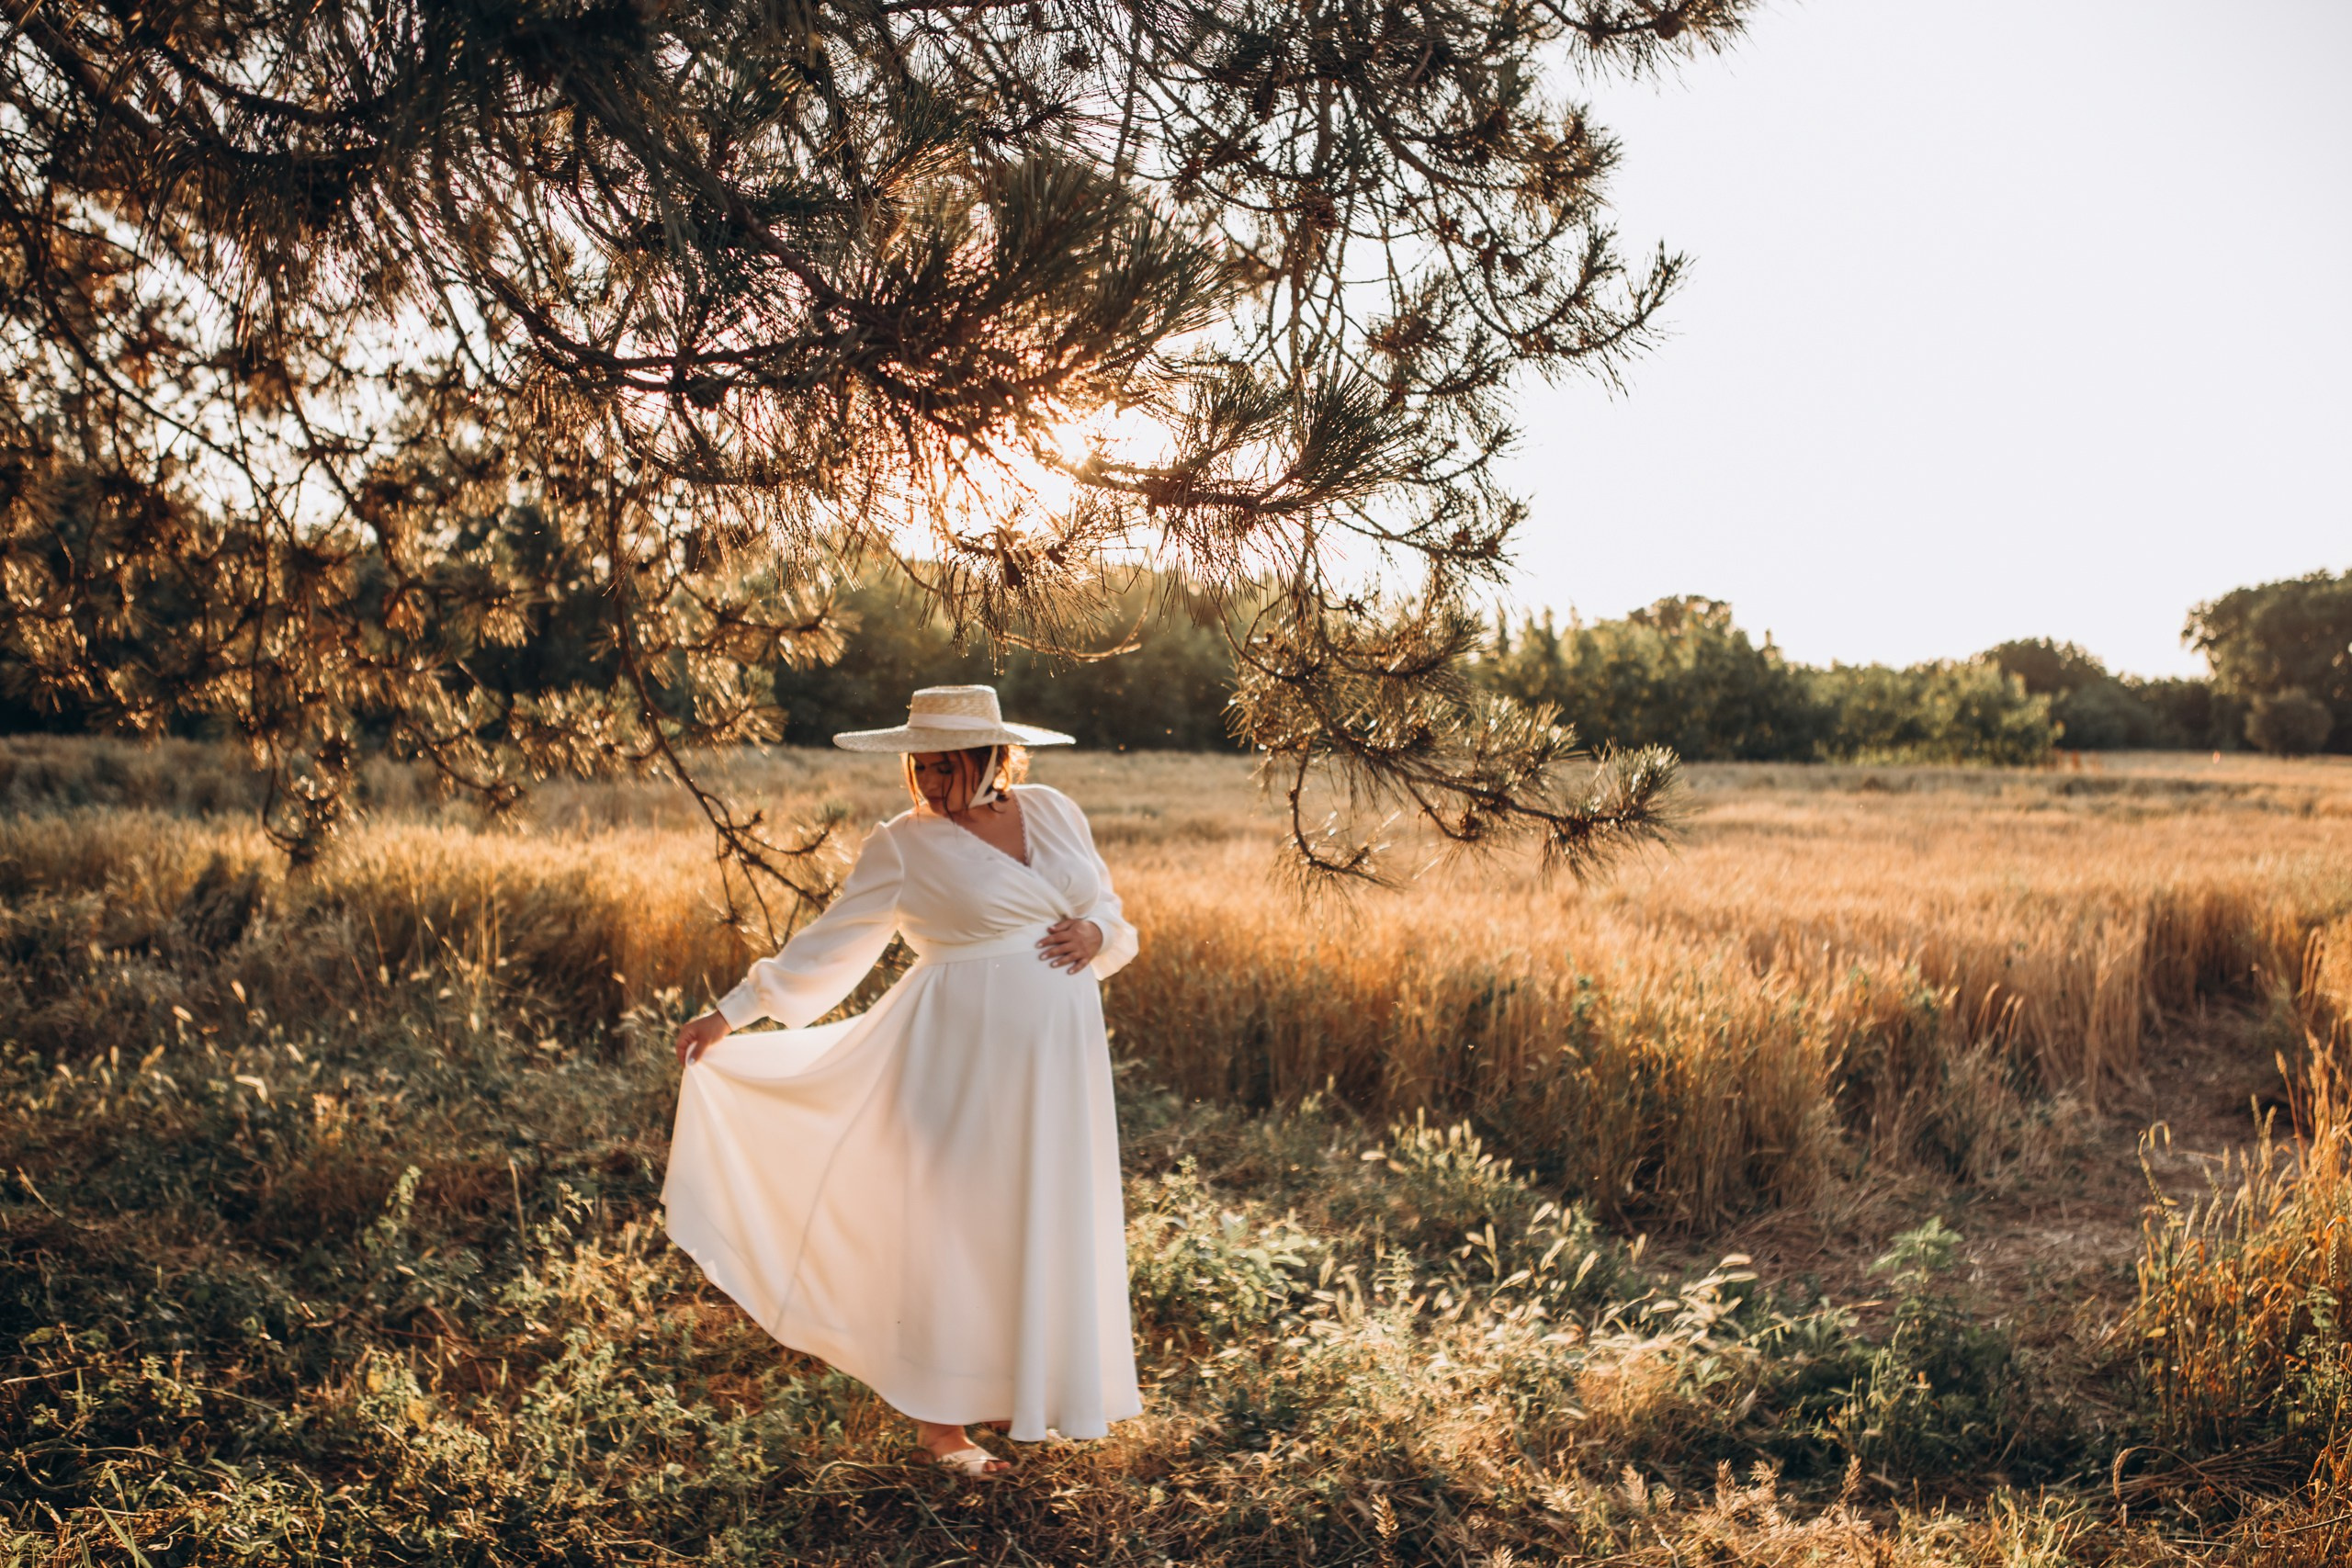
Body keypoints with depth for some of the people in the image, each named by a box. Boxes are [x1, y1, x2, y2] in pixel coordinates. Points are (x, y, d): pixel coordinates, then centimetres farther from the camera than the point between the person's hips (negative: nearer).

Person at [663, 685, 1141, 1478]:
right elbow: (827, 944, -3)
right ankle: (939, 1419, 13)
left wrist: (1096, 935, -8)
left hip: (1059, 1058, 5)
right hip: (963, 1052, -5)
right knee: (953, 1222, 0)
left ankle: (1010, 1393, 26)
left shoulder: (1055, 812, 7)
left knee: (1041, 1225, 10)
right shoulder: (905, 845, -5)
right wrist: (731, 1012, -6)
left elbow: (1113, 919, 15)